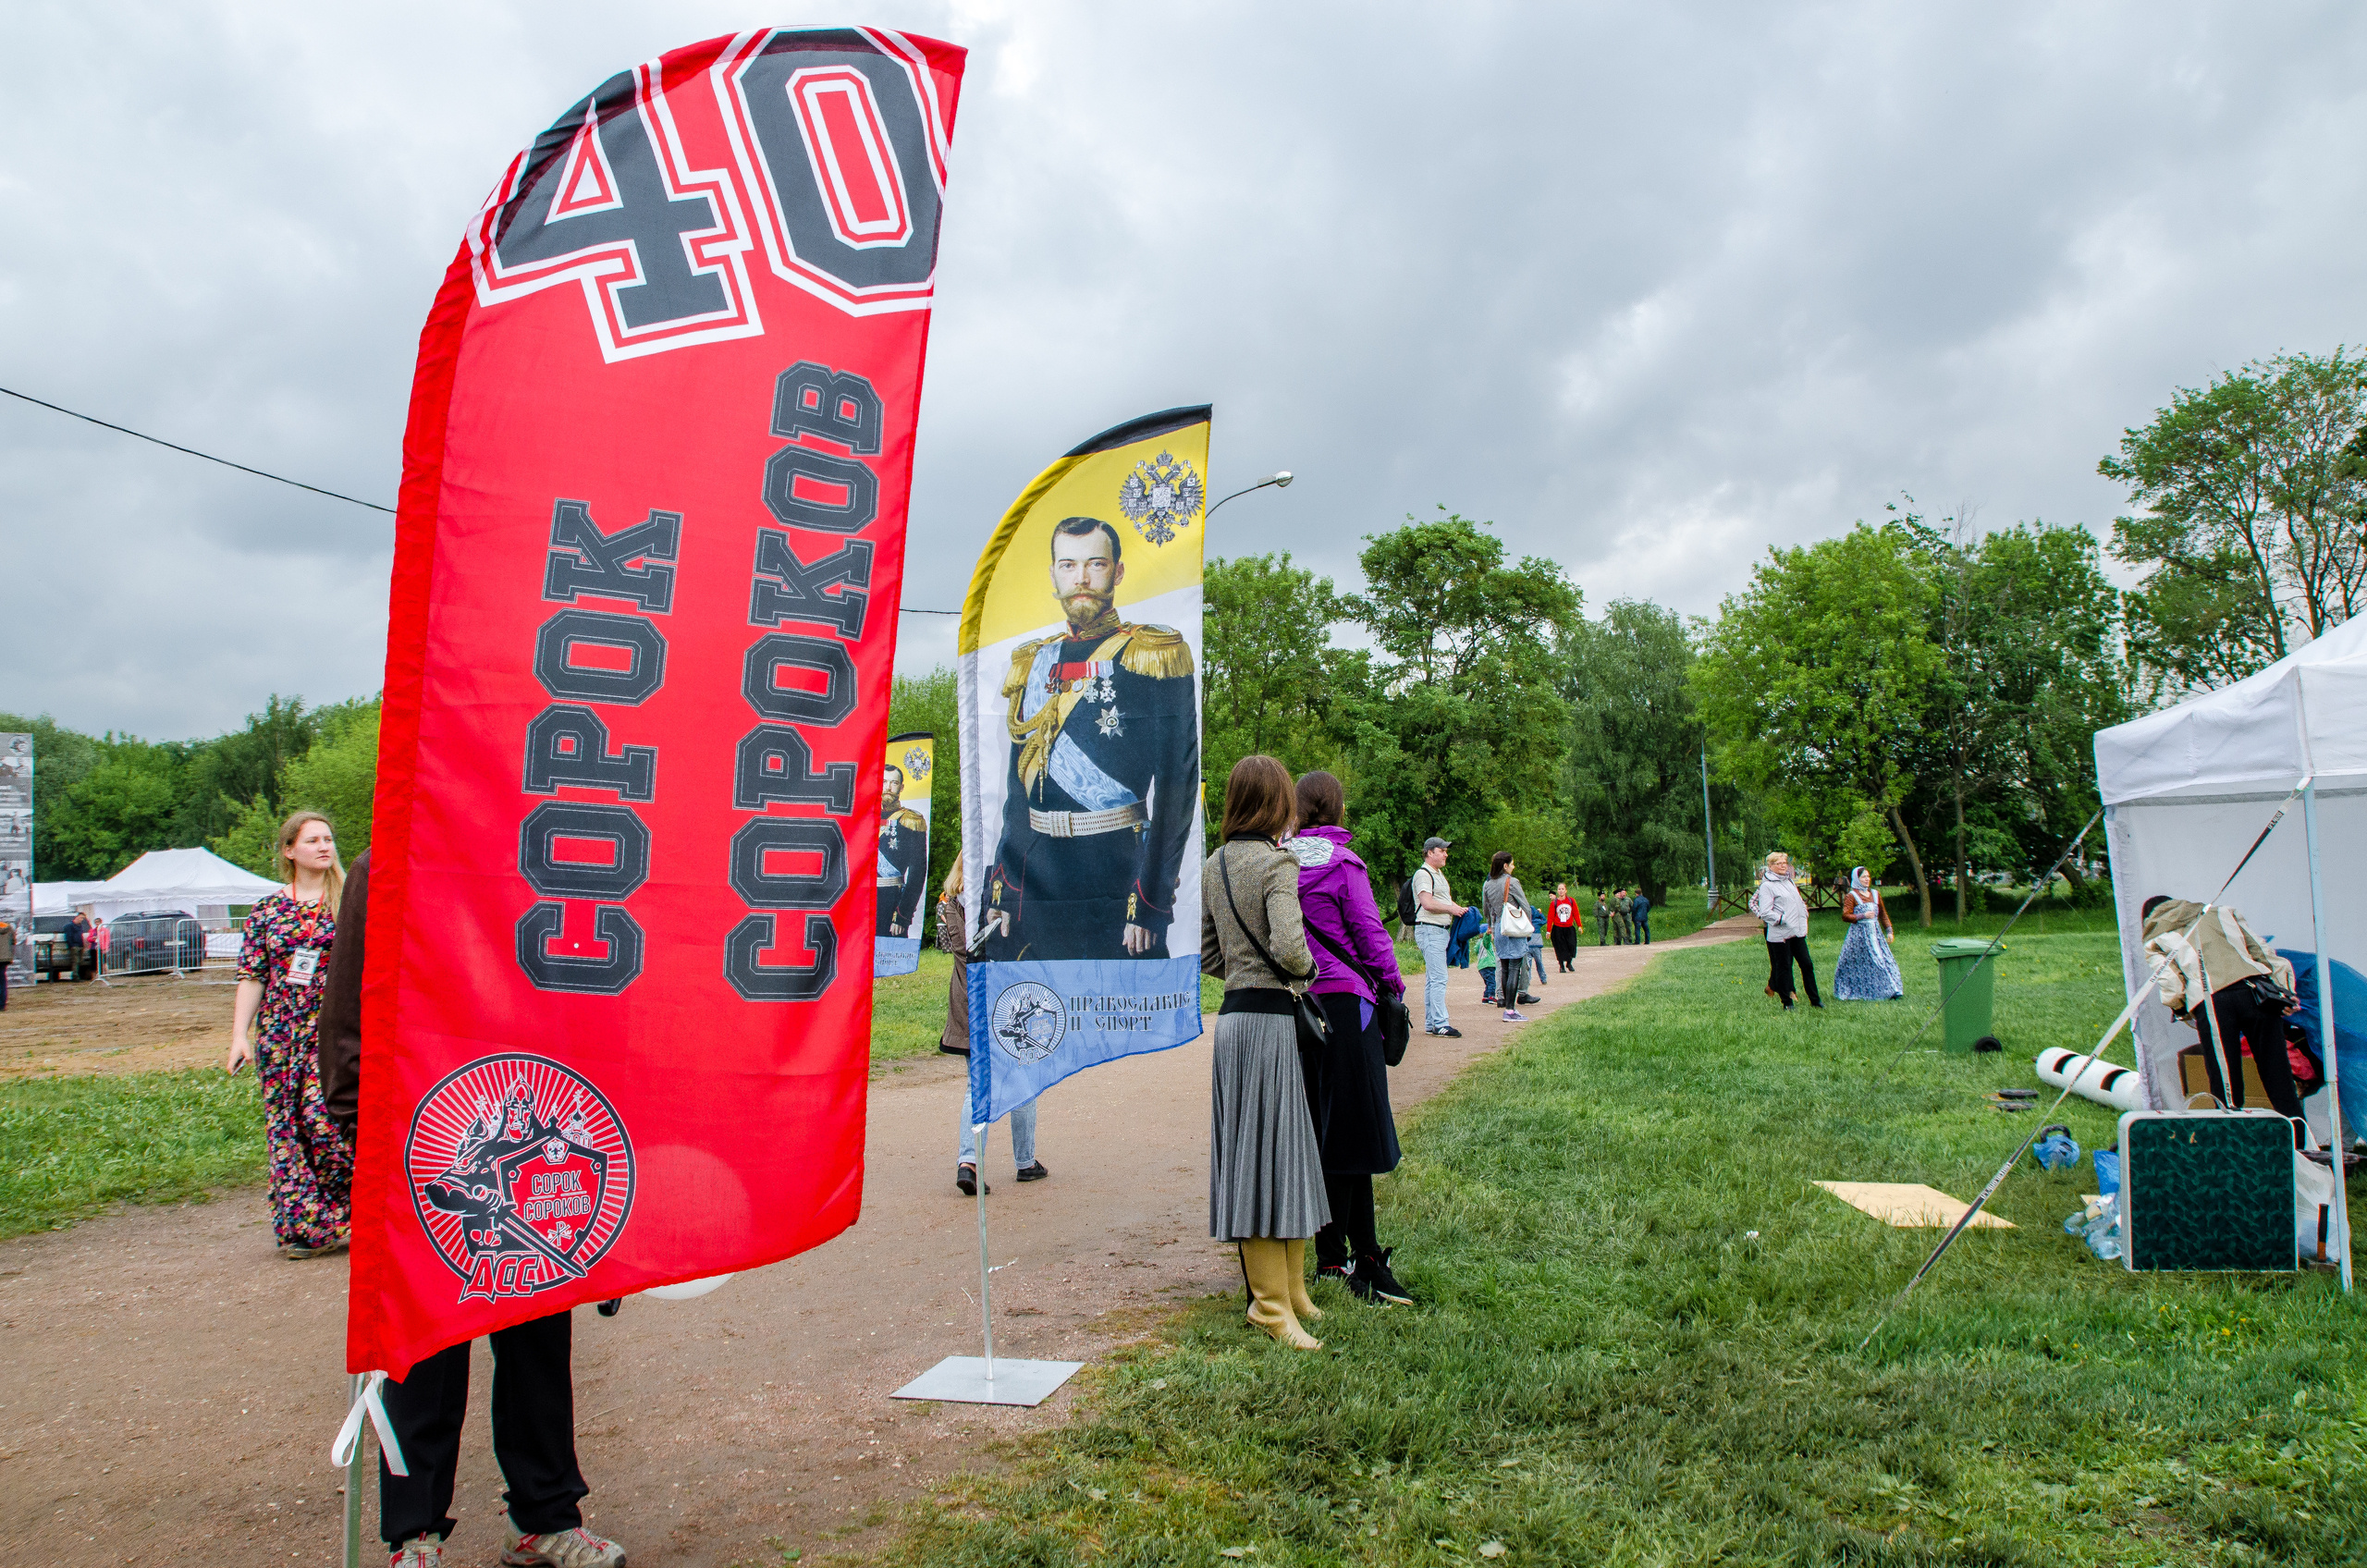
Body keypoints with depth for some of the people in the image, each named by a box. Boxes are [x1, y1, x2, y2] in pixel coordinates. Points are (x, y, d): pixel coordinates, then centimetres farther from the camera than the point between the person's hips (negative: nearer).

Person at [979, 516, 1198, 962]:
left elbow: (1177, 783, -9)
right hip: (1033, 886, 5)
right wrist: (1000, 890, 7)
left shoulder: (1153, 655, -3)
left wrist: (1150, 903, -15)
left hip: (1116, 878, -5)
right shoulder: (1032, 663, 13)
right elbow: (1018, 789, 15)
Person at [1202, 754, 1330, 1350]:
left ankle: (1288, 1290, 26)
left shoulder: (1213, 867, 11)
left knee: (1258, 1155, 14)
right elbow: (1288, 945, -24)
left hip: (1232, 1016, 8)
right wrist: (1306, 969, -5)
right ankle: (1273, 1305, 7)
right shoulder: (1277, 862, -12)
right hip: (1269, 1018, -8)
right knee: (1270, 1151, -1)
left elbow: (1206, 954, 15)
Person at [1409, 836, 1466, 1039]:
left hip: (1441, 930, 10)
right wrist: (1452, 909, -12)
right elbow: (1427, 903, -20)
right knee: (1439, 978, -14)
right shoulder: (1423, 874, -10)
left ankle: (1430, 1024, 14)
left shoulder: (1438, 874, 23)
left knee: (1432, 979, 11)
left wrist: (1459, 908, 11)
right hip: (1429, 930, -10)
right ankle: (1440, 1024, -15)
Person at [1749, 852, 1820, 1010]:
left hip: (1797, 932, 7)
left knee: (1807, 964, 6)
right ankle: (1787, 1003, 9)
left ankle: (1815, 1000, 14)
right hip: (1780, 934, -7)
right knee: (1783, 967, 0)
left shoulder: (1789, 881, 16)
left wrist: (1803, 920, 15)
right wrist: (1781, 919, -18)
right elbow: (1765, 912, -14)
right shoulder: (1766, 886, -7)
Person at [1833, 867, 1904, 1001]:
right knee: (1856, 964, -1)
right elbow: (1845, 915, -10)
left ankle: (1892, 991, -3)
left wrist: (1889, 931, 13)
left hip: (1875, 932, 4)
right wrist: (1863, 916, -19)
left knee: (1883, 959, -3)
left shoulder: (1875, 894, 13)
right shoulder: (1851, 896, -3)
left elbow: (1883, 914, 18)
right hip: (1859, 934, -4)